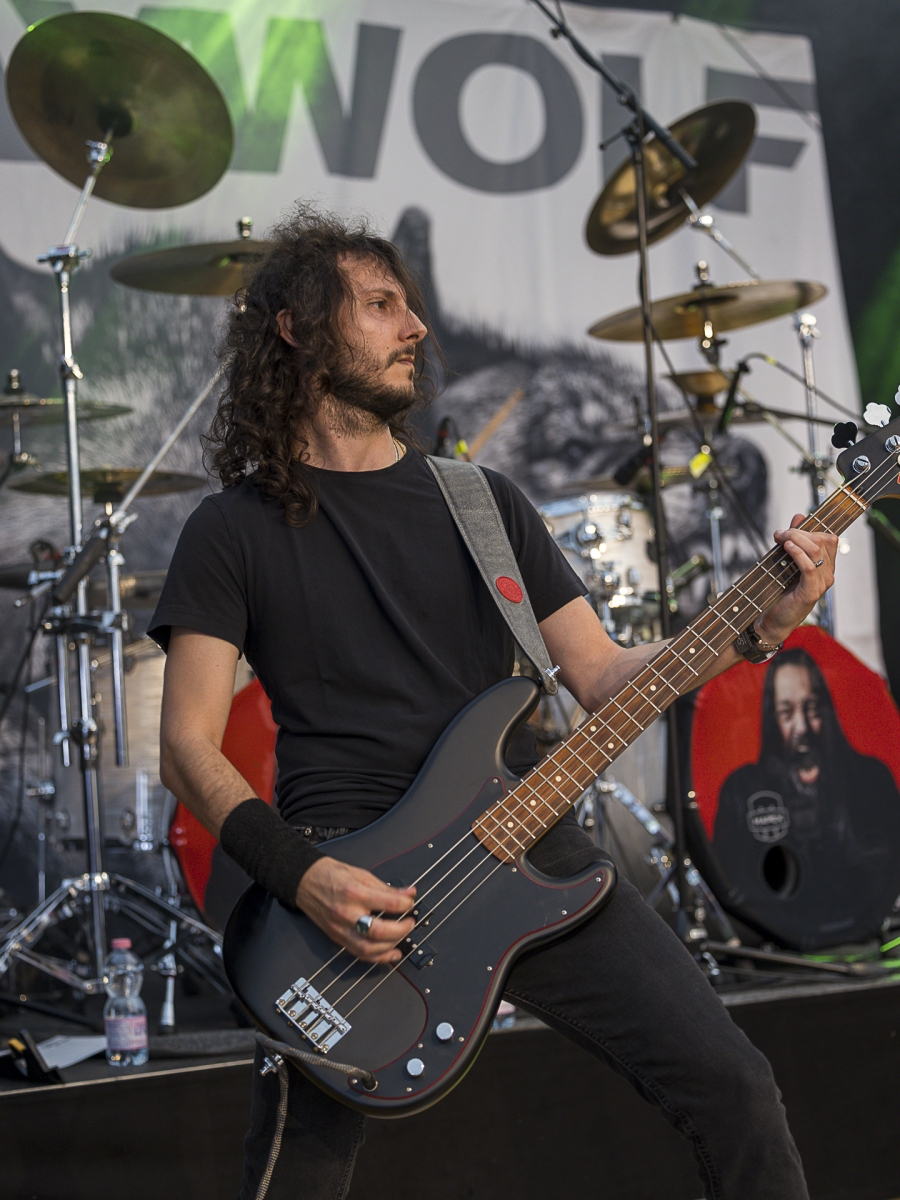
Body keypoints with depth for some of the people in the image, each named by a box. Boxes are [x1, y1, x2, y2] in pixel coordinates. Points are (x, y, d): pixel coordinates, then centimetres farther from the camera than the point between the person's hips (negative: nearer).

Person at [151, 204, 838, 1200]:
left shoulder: (483, 504, 16)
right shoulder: (235, 530, 4)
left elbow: (601, 674, 13)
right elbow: (187, 748, -2)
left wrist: (758, 626, -1)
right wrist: (298, 874, -18)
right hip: (349, 879, -3)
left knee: (731, 1087, -4)